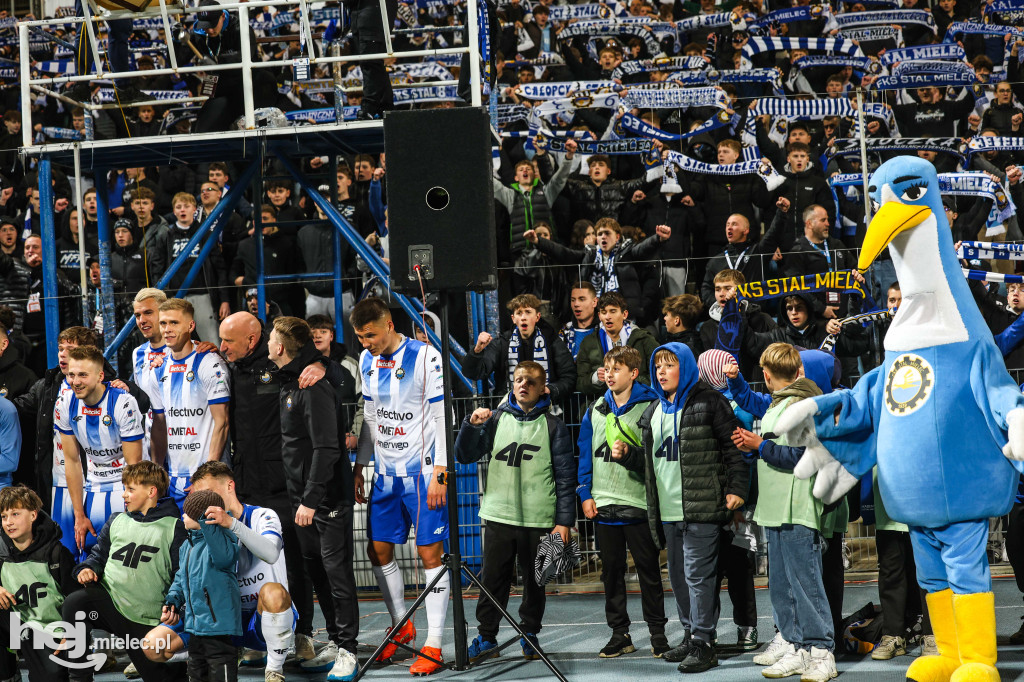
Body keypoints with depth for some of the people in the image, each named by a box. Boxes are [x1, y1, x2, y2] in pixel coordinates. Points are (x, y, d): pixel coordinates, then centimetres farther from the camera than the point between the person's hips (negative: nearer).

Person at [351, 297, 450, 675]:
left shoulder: (425, 357, -13)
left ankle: (433, 645, -1)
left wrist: (438, 473, -16)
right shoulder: (367, 361, 8)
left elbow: (442, 417, -13)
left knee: (431, 554, -4)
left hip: (422, 472, -7)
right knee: (378, 551, 9)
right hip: (386, 472, 7)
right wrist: (359, 467, 16)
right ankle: (401, 626, 28)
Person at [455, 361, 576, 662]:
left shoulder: (552, 425, 2)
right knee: (492, 579, 1)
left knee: (535, 580, 7)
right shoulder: (496, 418, 8)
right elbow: (465, 456, 7)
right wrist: (472, 426, -11)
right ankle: (486, 636, 10)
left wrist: (564, 520, -5)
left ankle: (529, 634, 21)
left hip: (539, 519, -1)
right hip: (499, 516, 1)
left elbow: (565, 476, 1)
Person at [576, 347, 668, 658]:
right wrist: (585, 494, 5)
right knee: (611, 571, 10)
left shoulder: (650, 407, -4)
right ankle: (619, 633, 18)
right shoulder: (596, 410, 10)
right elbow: (585, 455, 13)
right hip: (603, 504, 5)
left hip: (639, 503, -5)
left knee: (648, 571, 2)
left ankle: (657, 632, 11)